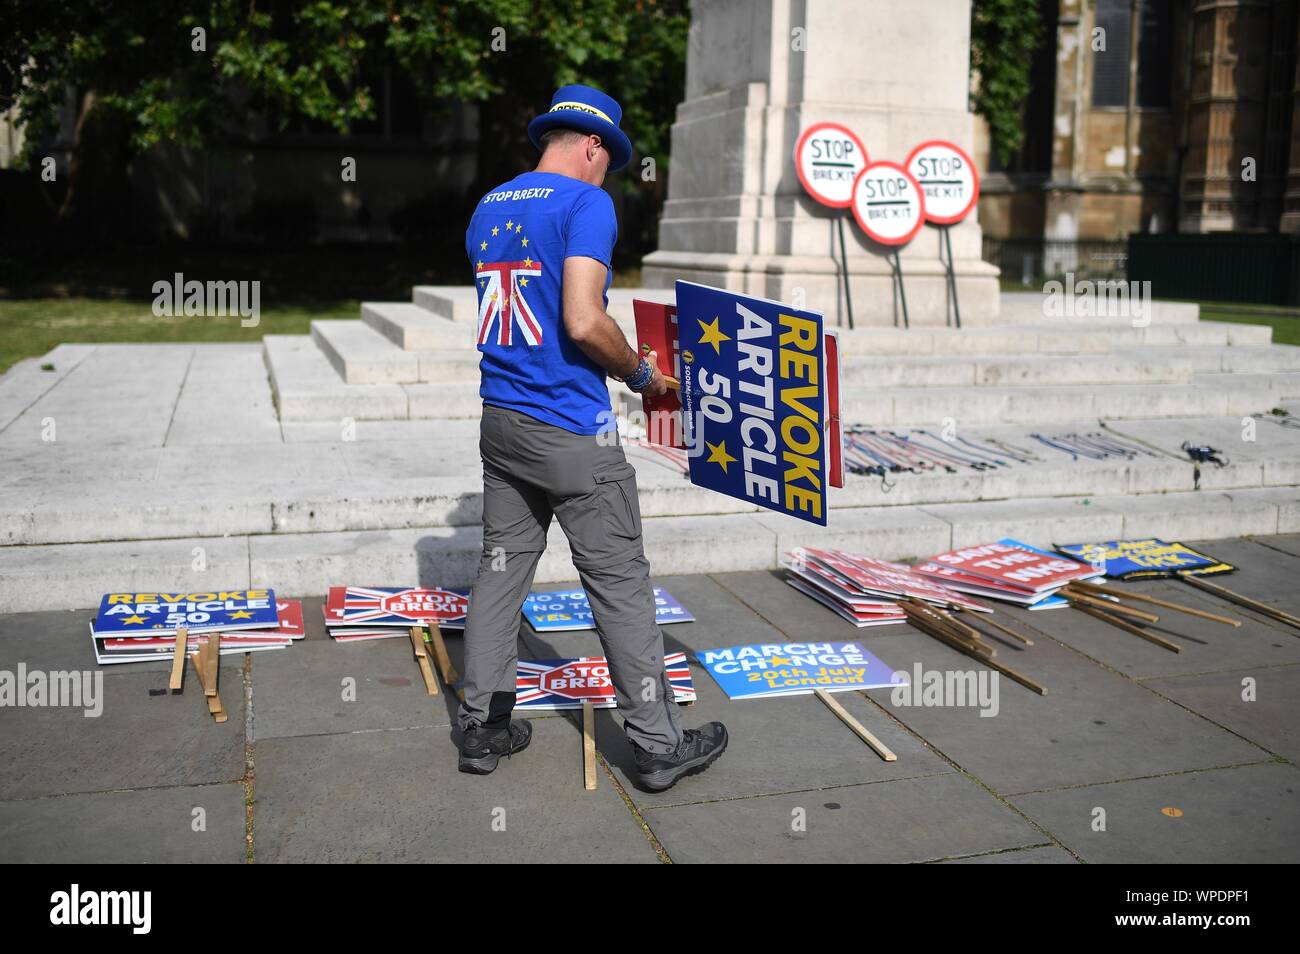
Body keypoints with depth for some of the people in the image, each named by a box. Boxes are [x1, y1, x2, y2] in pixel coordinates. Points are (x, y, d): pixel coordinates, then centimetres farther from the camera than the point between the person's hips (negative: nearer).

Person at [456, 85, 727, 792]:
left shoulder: (488, 207, 14)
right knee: (620, 583, 0)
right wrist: (642, 374, -5)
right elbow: (584, 322, -21)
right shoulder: (586, 202, -10)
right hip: (570, 429, -8)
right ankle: (658, 746, 10)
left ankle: (482, 727, 22)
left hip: (499, 419, 8)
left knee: (500, 568, 14)